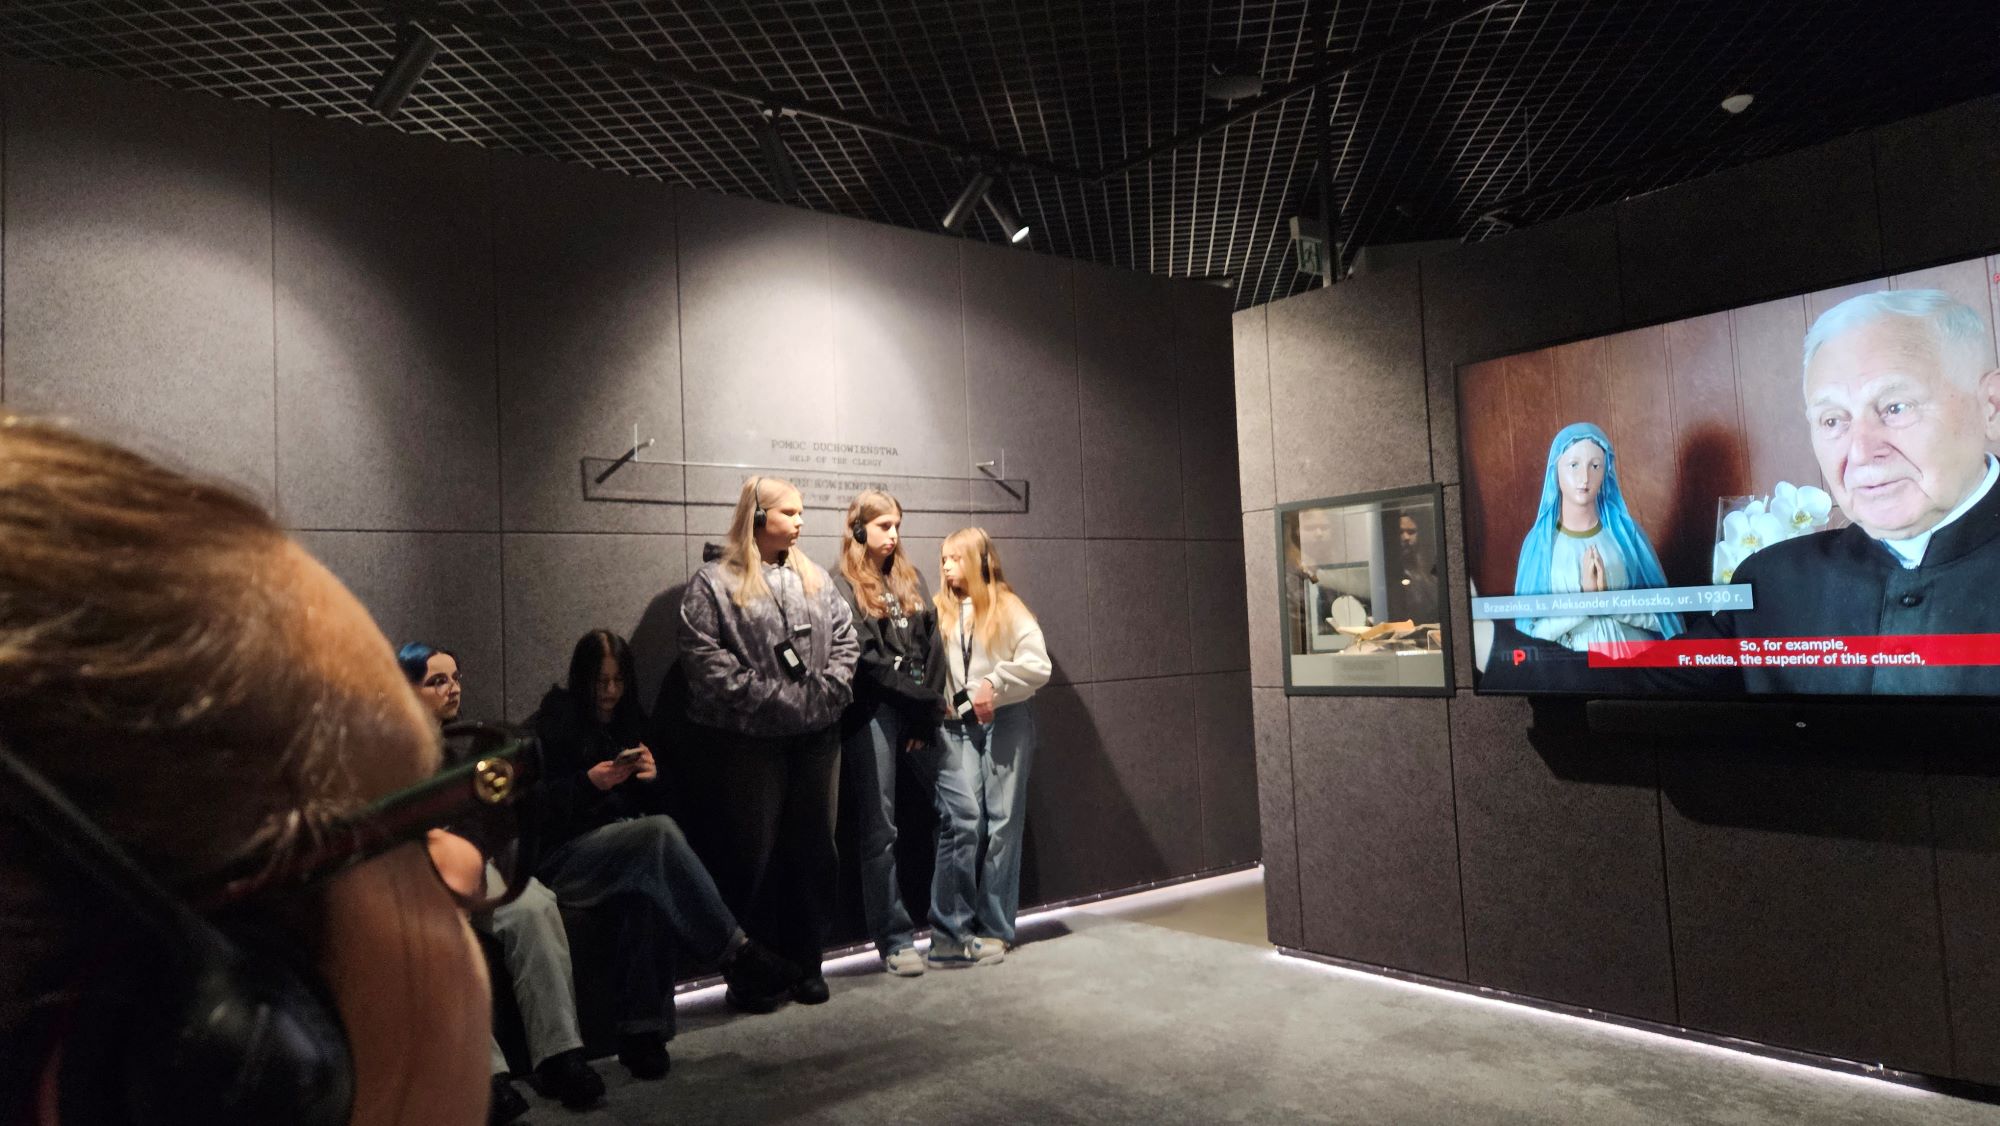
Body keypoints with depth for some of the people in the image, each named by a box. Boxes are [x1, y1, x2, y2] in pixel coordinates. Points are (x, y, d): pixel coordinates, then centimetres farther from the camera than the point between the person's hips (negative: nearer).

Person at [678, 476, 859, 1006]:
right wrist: (765, 698, -17)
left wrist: (829, 689, -5)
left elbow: (845, 638, 12)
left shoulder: (814, 579, 15)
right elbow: (704, 656, -12)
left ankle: (806, 963, 22)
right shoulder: (713, 583, -2)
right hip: (750, 740, -5)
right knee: (753, 854, 2)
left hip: (816, 735, 5)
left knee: (813, 850, 9)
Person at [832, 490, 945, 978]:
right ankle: (894, 938, 5)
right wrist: (922, 696, -8)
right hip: (873, 714, -5)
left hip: (918, 713, 5)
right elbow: (866, 660, -9)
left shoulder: (911, 580, 16)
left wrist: (929, 712, -3)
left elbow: (932, 649, 8)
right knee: (880, 830, -1)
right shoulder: (842, 586, -1)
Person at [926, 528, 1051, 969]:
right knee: (963, 819, -10)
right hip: (956, 727, 1)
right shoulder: (939, 612, 10)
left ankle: (993, 928, 10)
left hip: (1005, 723, -1)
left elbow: (1039, 665, -5)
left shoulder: (1007, 607, 3)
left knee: (1002, 822, 2)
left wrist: (995, 684, -11)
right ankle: (950, 929, -5)